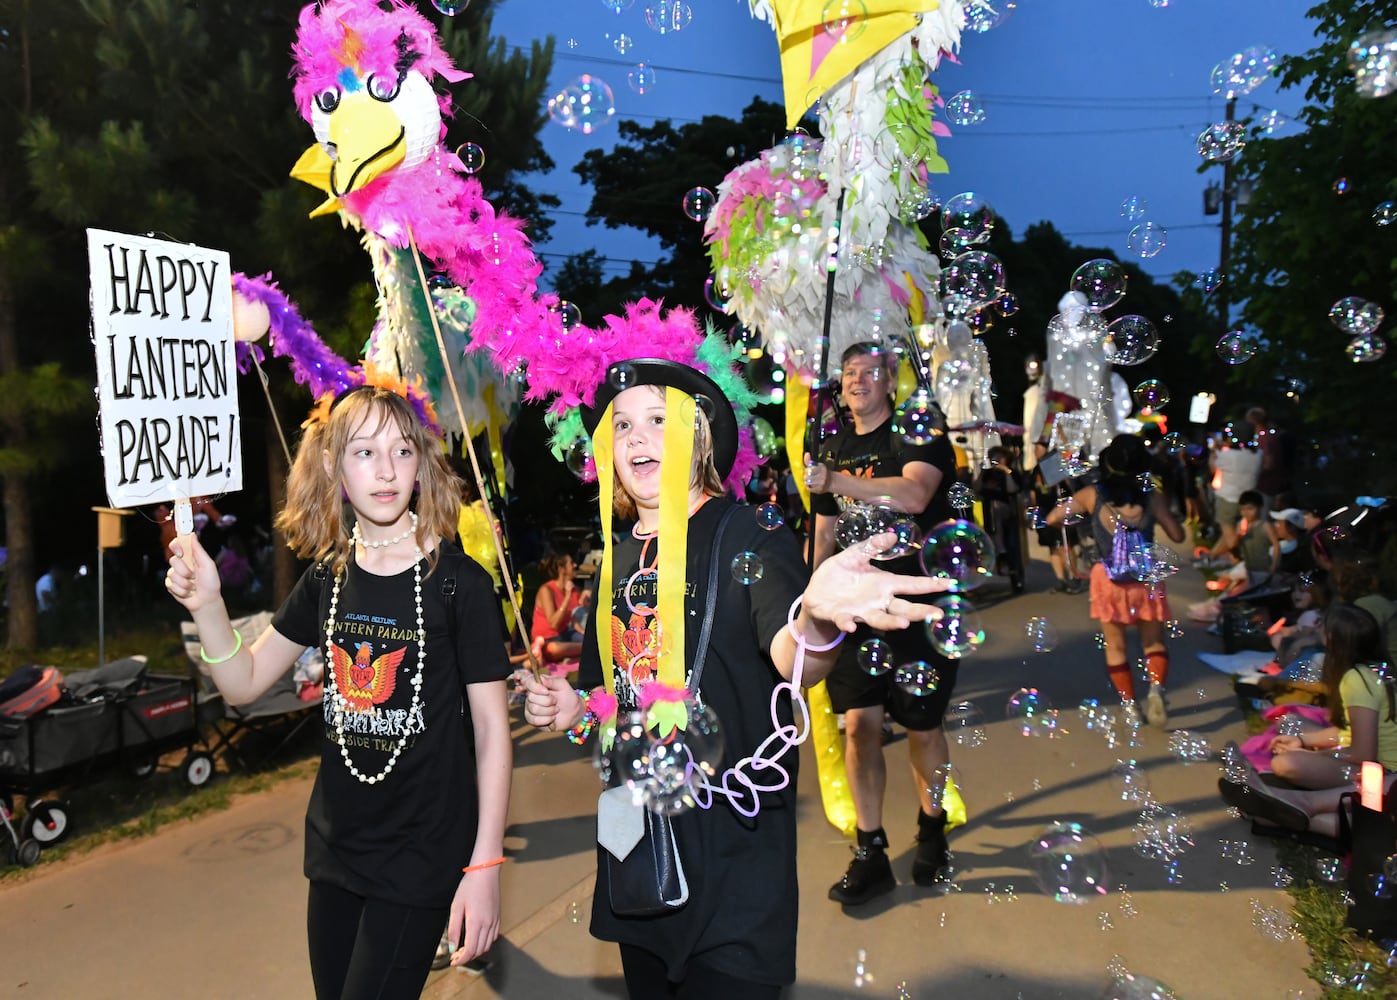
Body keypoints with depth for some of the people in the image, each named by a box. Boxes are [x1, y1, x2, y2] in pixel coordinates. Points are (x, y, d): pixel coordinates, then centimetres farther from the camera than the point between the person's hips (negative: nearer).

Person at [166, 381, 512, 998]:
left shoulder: (457, 581, -15)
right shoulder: (328, 577, 0)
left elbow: (492, 729, -12)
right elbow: (243, 683, 6)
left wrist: (485, 865, -13)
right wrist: (207, 604, -12)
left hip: (423, 854, -5)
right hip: (335, 846, 5)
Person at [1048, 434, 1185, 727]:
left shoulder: (1092, 495, -8)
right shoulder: (1152, 497, -7)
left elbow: (1052, 519, -3)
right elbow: (1177, 535, 1)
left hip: (1109, 580, 0)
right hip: (1146, 579, 1)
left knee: (1115, 646, 14)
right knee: (1154, 642, 15)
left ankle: (1130, 704, 16)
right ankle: (1156, 688, -8)